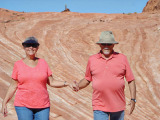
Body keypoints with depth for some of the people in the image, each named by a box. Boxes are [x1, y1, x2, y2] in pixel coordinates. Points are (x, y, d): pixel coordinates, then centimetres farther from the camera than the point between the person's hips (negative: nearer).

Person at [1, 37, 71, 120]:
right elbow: (13, 86, 5)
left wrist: (66, 84, -8)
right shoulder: (18, 65, 2)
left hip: (42, 106, 2)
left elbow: (51, 82, 5)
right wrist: (4, 102, 0)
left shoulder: (43, 62, 5)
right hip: (23, 106, -1)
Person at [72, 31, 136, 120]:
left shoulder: (122, 58, 3)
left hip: (118, 106, 1)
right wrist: (78, 86, -5)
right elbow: (87, 79, 13)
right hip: (100, 107, 0)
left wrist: (133, 99, -3)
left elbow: (131, 80, 4)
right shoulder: (92, 59, 5)